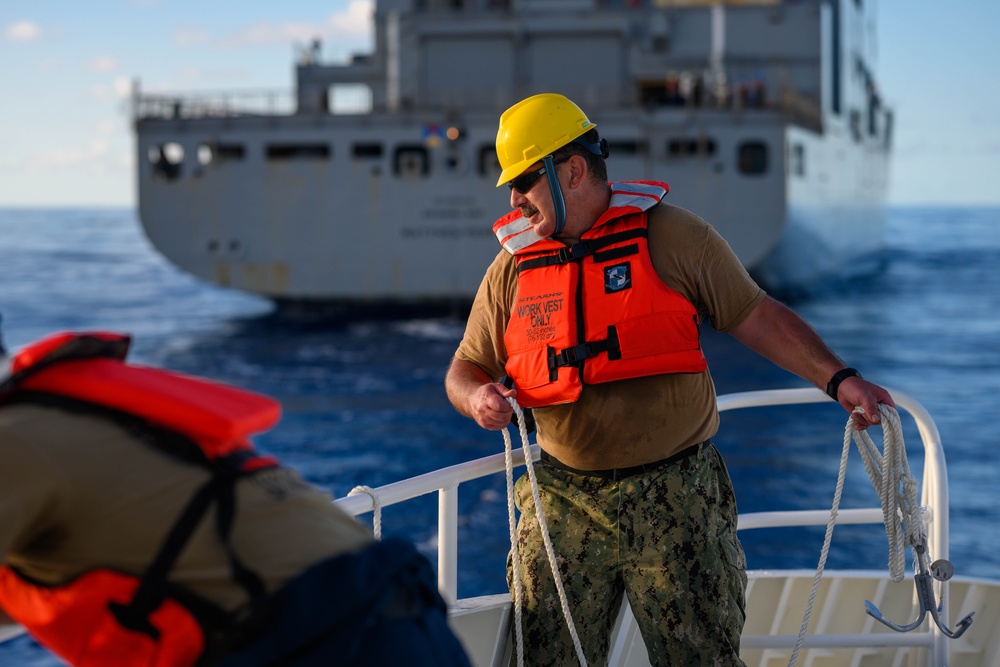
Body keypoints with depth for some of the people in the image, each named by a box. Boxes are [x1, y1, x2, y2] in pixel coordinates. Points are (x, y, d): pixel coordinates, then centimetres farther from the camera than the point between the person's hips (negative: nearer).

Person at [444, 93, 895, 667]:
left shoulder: (670, 236, 0)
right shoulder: (512, 269, 9)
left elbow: (756, 316, 3)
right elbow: (466, 367, 16)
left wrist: (838, 378, -7)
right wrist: (477, 397, -8)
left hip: (677, 500, -3)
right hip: (563, 505, 3)